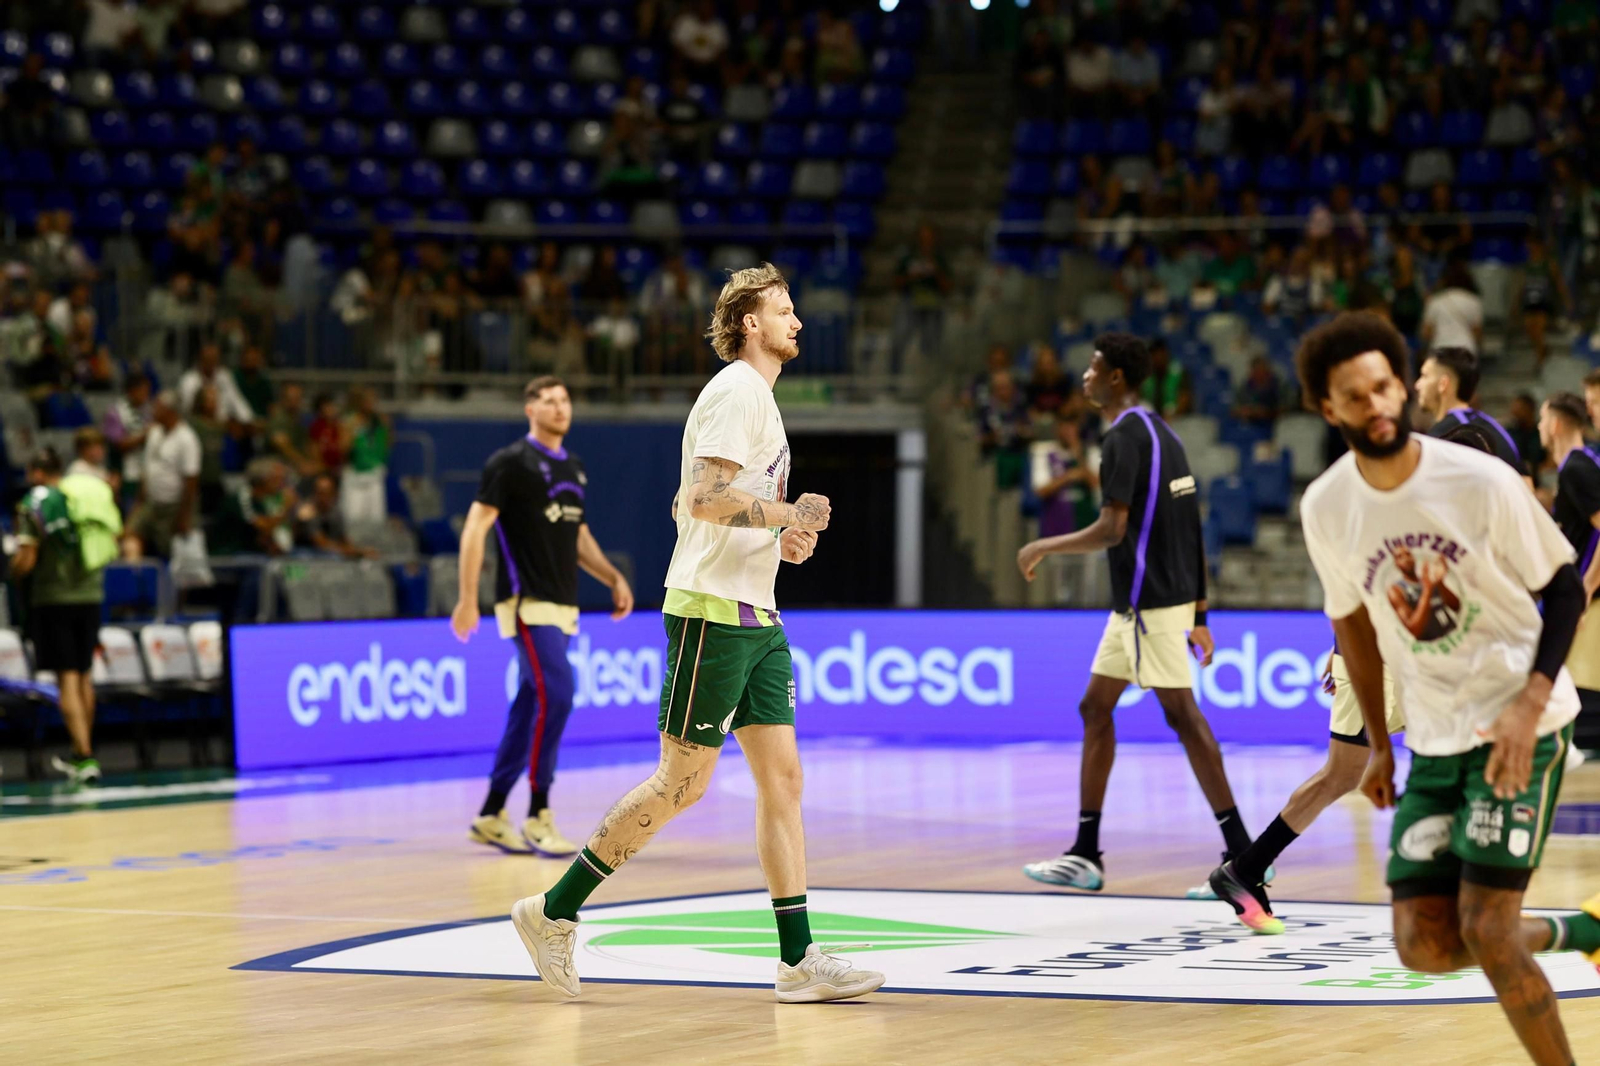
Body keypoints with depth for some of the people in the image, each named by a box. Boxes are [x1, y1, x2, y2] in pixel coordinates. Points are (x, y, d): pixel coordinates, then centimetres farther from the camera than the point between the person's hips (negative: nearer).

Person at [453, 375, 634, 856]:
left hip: (562, 606, 8)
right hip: (527, 602, -8)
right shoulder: (510, 462, -6)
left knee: (531, 708, 8)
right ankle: (538, 817, -12)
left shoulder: (574, 468, 16)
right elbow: (475, 528, -8)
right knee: (555, 695, -18)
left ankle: (491, 816, 15)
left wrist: (613, 578, 12)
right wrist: (468, 599, -14)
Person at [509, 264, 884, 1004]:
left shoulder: (755, 396, 20)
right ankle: (554, 912, 4)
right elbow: (703, 498, -23)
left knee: (781, 776, 3)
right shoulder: (737, 391, -11)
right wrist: (787, 516, -15)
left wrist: (778, 539, 13)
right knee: (682, 783, -6)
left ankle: (798, 959, 1)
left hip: (754, 617, 10)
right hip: (712, 611, -10)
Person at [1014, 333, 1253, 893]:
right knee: (1095, 708, 12)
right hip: (1135, 603, 10)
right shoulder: (1162, 433, 15)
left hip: (1150, 603, -10)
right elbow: (1192, 531, 16)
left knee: (1181, 713, -8)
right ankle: (1085, 854, 15)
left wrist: (1043, 548, -8)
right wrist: (1198, 614, 19)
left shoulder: (1125, 438, -14)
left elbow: (1111, 529, -21)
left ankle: (1241, 852, -7)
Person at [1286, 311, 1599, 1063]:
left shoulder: (1480, 480, -15)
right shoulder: (1326, 508, -3)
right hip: (1434, 739, 5)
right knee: (1423, 945, -2)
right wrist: (1379, 743, 15)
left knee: (1486, 929, -15)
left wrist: (1530, 702, -19)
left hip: (1520, 725, -5)